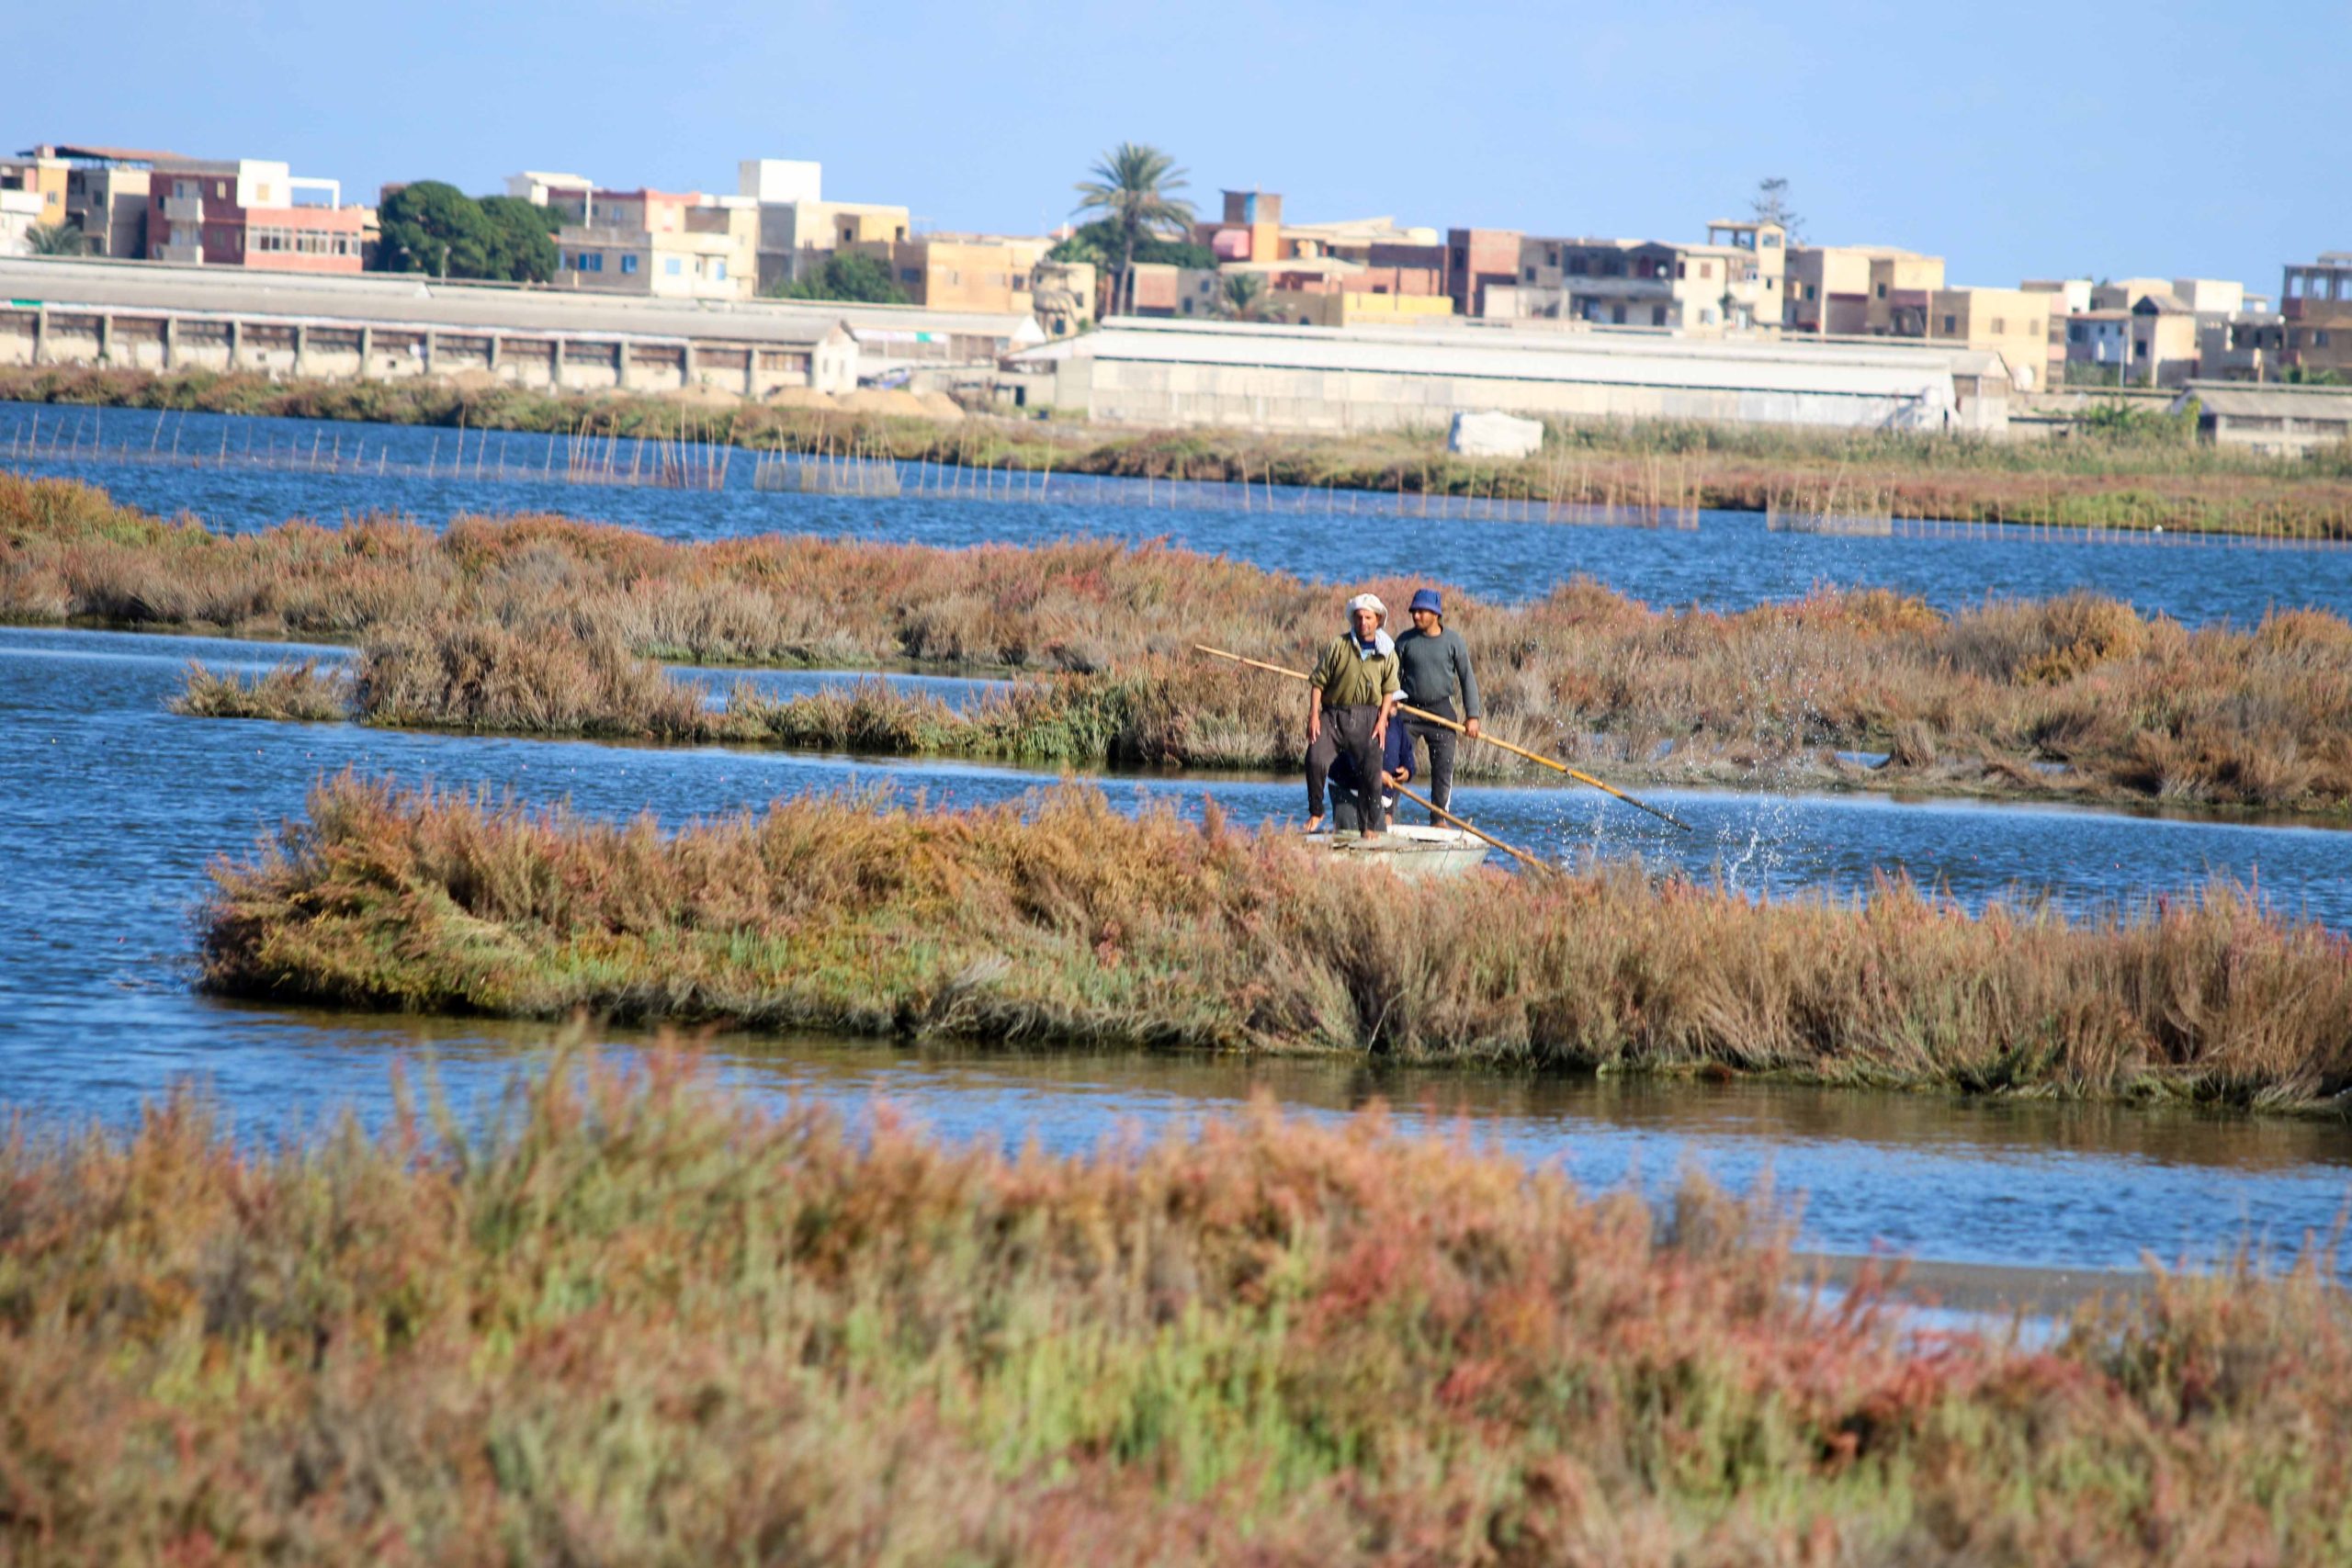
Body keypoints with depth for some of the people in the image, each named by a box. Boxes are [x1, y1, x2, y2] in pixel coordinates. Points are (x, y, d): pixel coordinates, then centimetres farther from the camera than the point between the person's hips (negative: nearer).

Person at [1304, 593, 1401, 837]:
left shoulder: (1387, 654, 4)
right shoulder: (1339, 646, -2)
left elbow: (1389, 690, 9)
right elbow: (1318, 682, -1)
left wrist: (1382, 720, -3)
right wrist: (1314, 715, -9)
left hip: (1367, 718, 1)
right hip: (1334, 714, -1)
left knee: (1371, 771, -7)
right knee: (1316, 760, -19)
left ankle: (1372, 825, 6)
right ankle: (1315, 812, 0)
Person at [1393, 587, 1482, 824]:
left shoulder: (1453, 642, 0)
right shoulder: (1405, 641, 3)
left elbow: (1467, 679, 3)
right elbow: (1394, 676, 7)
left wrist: (1472, 716, -2)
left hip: (1442, 709, 0)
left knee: (1443, 768, 1)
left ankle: (1438, 819, 10)